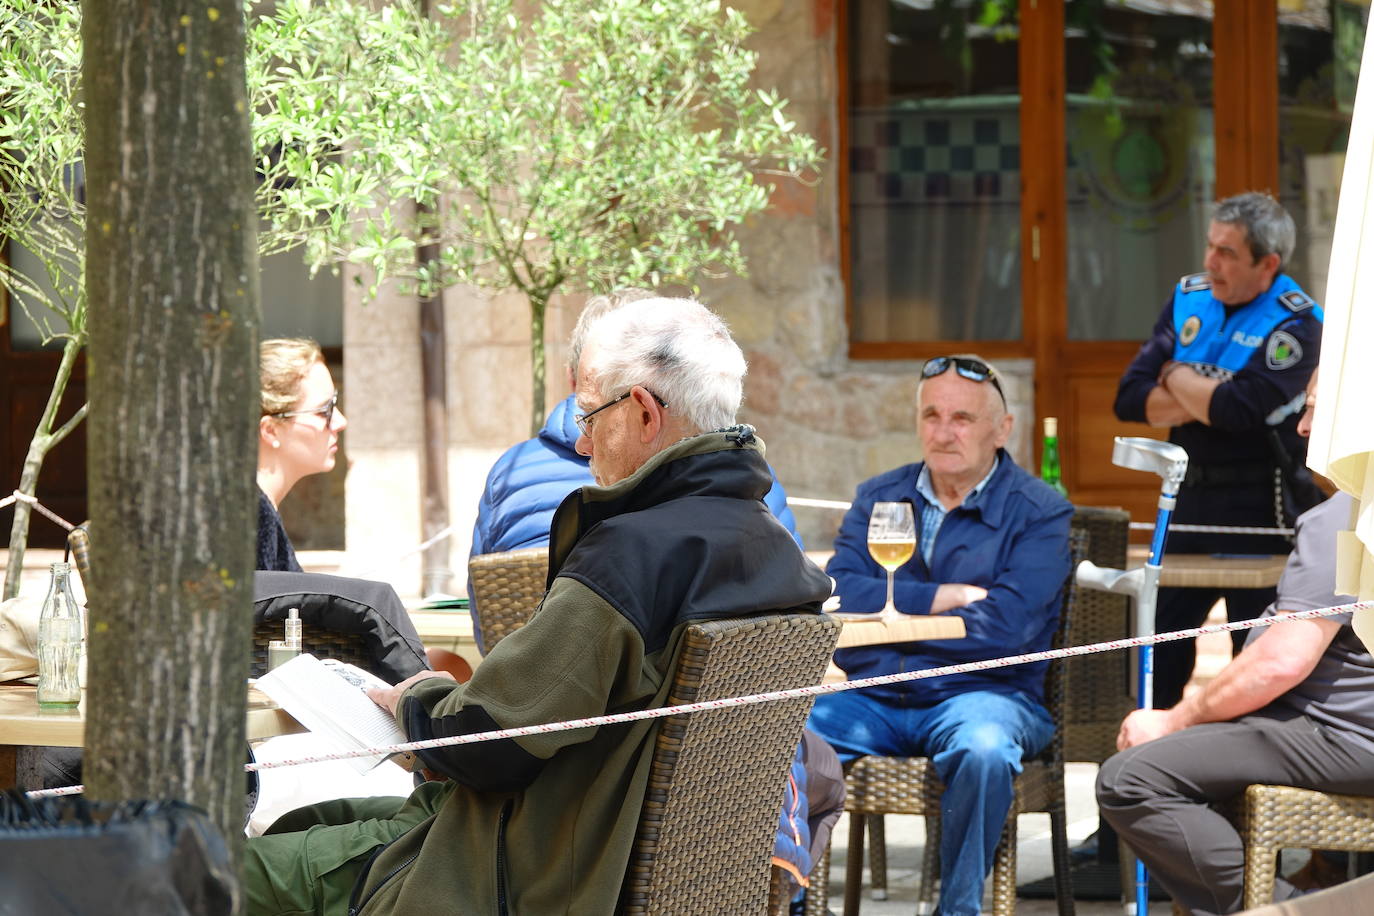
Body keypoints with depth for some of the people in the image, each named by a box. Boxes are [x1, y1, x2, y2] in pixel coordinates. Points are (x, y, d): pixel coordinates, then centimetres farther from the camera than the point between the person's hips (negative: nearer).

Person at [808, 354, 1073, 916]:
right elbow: (838, 595, -2)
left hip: (981, 693, -3)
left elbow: (1006, 627, -14)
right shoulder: (878, 498, 15)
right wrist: (948, 597, -11)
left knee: (982, 748, -38)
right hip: (873, 697, 3)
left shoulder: (1041, 513, 1)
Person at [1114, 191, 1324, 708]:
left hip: (1261, 510, -6)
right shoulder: (1188, 299, 6)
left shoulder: (1295, 324, -11)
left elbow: (1238, 410, -25)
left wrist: (1177, 379, -7)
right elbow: (1130, 398, -1)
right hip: (1191, 500, 6)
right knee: (1159, 644, 9)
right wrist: (1208, 398, -14)